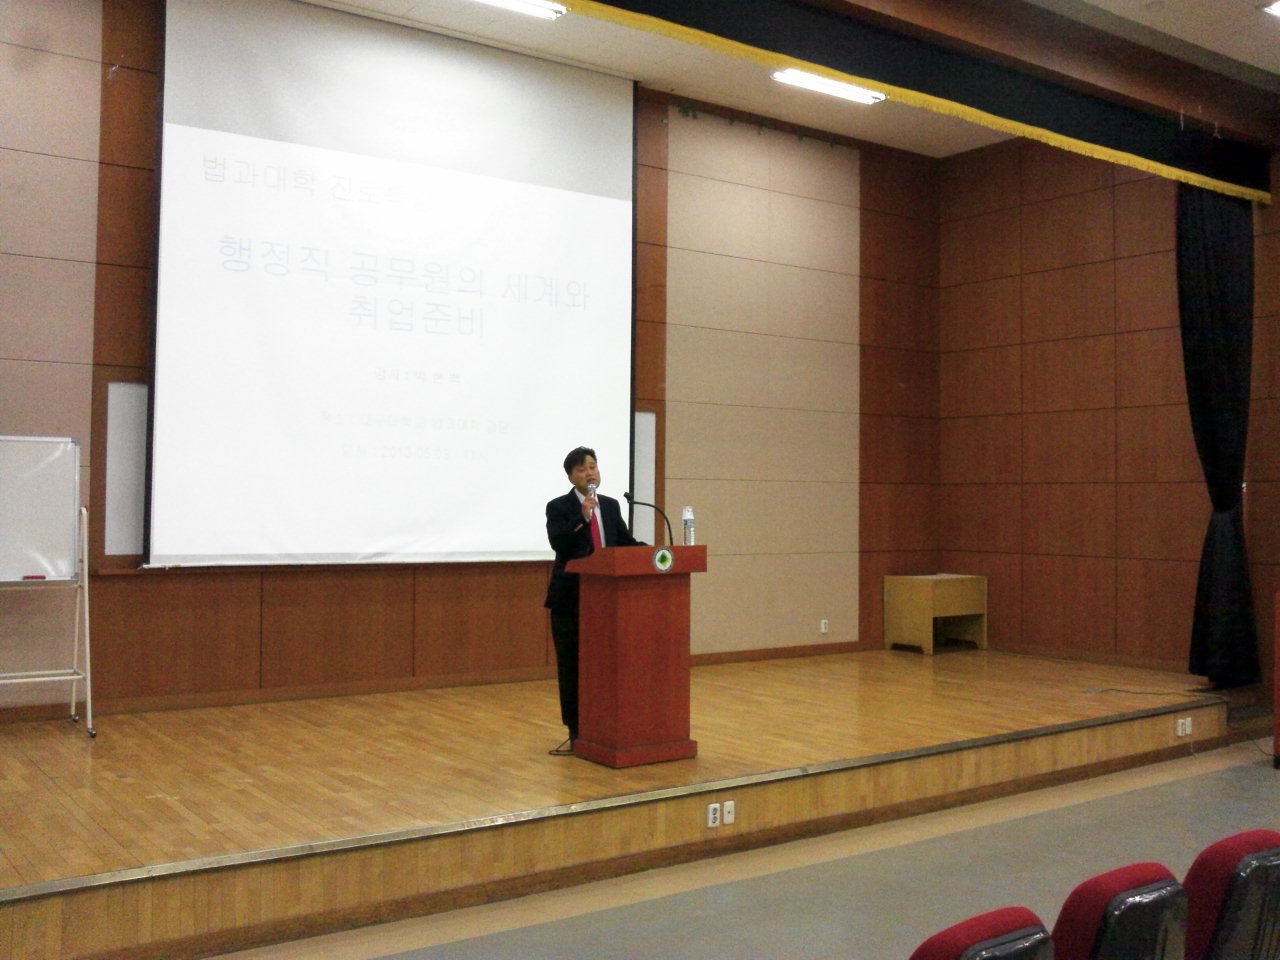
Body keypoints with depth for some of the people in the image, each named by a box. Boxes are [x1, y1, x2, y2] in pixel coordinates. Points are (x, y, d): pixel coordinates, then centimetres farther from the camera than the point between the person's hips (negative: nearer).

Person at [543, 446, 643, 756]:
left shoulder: (611, 506, 11)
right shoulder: (559, 507, -4)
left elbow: (626, 542, 13)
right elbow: (557, 542, -18)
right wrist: (582, 518, -28)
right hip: (571, 598, -3)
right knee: (570, 666, 2)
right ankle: (575, 733, 10)